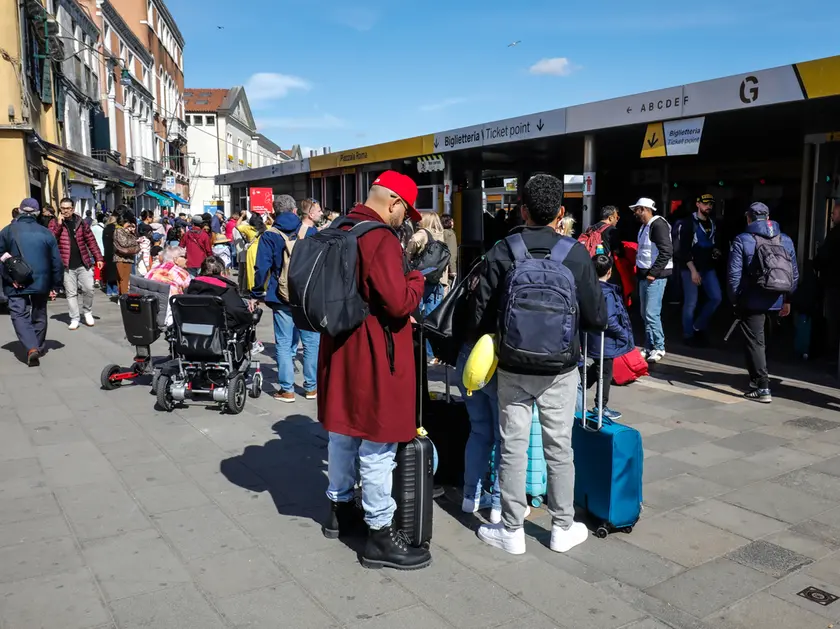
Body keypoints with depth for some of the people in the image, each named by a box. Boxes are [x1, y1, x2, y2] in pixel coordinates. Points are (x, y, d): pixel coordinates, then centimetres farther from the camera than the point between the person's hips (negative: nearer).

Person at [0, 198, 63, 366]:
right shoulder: (46, 232, -1)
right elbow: (56, 261, 0)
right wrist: (54, 285, 7)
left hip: (16, 284, -2)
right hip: (41, 282, 2)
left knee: (20, 315, -2)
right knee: (39, 315, 17)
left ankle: (31, 348, -21)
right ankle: (39, 347, 26)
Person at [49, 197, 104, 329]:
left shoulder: (81, 222, 7)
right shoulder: (55, 223, 3)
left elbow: (91, 241, 7)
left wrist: (98, 258, 1)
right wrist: (59, 224, -16)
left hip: (84, 263, 1)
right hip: (67, 265, -1)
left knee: (88, 289, -1)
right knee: (71, 293, 2)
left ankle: (87, 312, 22)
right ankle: (75, 319, 10)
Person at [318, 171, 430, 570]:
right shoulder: (381, 239, -19)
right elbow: (399, 301, -24)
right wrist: (417, 279, -5)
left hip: (339, 346, 10)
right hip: (373, 353, -9)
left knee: (342, 432, 20)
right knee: (377, 444, 0)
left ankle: (340, 509, 36)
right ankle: (379, 534, 10)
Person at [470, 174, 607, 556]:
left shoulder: (501, 252, -9)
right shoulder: (576, 254, -9)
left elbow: (479, 315, -8)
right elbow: (597, 318, -6)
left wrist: (493, 347, 11)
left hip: (512, 369, 0)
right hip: (559, 370, 0)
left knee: (513, 448, 10)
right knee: (559, 448, 13)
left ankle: (511, 531, 21)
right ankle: (563, 528, 27)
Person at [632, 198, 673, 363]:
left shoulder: (658, 225, -14)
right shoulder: (645, 226, 15)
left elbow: (667, 252, -21)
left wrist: (653, 273, -20)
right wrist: (641, 271, 14)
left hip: (655, 276, -10)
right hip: (645, 275, 10)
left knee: (652, 313, -10)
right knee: (645, 314, 12)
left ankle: (659, 348, 1)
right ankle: (649, 347, 19)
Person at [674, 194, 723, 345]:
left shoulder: (712, 224, 13)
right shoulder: (688, 223, -9)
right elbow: (684, 249, -15)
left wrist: (716, 251, 4)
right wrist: (693, 270, -20)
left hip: (708, 268, 7)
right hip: (690, 268, -7)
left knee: (716, 298, 0)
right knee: (690, 303, -2)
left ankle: (698, 327, 17)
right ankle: (688, 335, 10)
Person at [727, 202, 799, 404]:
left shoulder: (742, 240, -7)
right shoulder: (786, 240, 8)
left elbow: (734, 275, -12)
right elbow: (794, 273, 11)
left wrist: (734, 300, -2)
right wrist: (787, 299, 19)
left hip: (752, 301, -5)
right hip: (776, 301, 5)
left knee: (754, 342, 1)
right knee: (758, 339, 20)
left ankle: (762, 388, -2)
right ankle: (757, 378, 31)